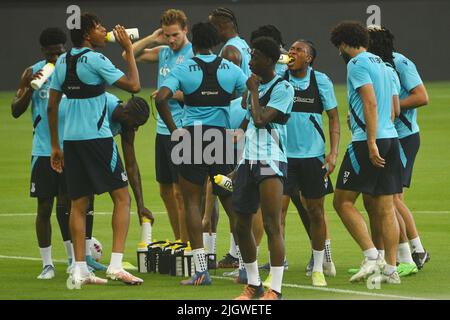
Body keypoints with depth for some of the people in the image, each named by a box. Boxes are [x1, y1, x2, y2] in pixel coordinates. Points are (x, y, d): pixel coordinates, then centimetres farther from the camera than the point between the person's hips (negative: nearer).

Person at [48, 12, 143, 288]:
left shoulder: (62, 62, 10)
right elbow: (133, 85, -12)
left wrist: (55, 146, 18)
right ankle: (116, 265, -7)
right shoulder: (94, 59, -11)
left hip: (71, 140, 7)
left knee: (79, 204, 9)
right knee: (122, 198, 2)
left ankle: (80, 270, 6)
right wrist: (129, 50, -3)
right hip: (97, 138, -7)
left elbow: (52, 106, 12)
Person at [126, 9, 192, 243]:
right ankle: (179, 242, 22)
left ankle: (186, 245, -2)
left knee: (180, 191, -7)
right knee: (166, 190, 12)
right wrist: (152, 39, 3)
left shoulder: (193, 55, -11)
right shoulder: (163, 52, 12)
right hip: (162, 129, 8)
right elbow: (129, 55, 13)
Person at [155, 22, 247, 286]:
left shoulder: (184, 69, -1)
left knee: (192, 203, 4)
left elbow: (161, 98, -14)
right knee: (231, 201, 12)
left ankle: (201, 270, -3)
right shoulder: (230, 69, 5)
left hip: (192, 135, -2)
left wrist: (174, 130, -5)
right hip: (222, 139, 2)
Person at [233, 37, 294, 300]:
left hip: (270, 162, -8)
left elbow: (260, 119, -18)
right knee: (242, 225, 8)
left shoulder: (283, 88, -8)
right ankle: (253, 284, 19)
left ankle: (275, 289, -8)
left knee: (272, 225, -9)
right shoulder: (255, 85, 17)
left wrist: (253, 91, -5)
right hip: (248, 160, 8)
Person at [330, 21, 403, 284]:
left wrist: (371, 142, -21)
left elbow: (370, 102, -17)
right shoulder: (383, 65, 19)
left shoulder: (357, 63, -7)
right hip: (391, 137, 8)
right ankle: (390, 270, 4)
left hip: (368, 141, -8)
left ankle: (372, 257, -12)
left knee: (343, 201, -2)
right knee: (384, 208, 7)